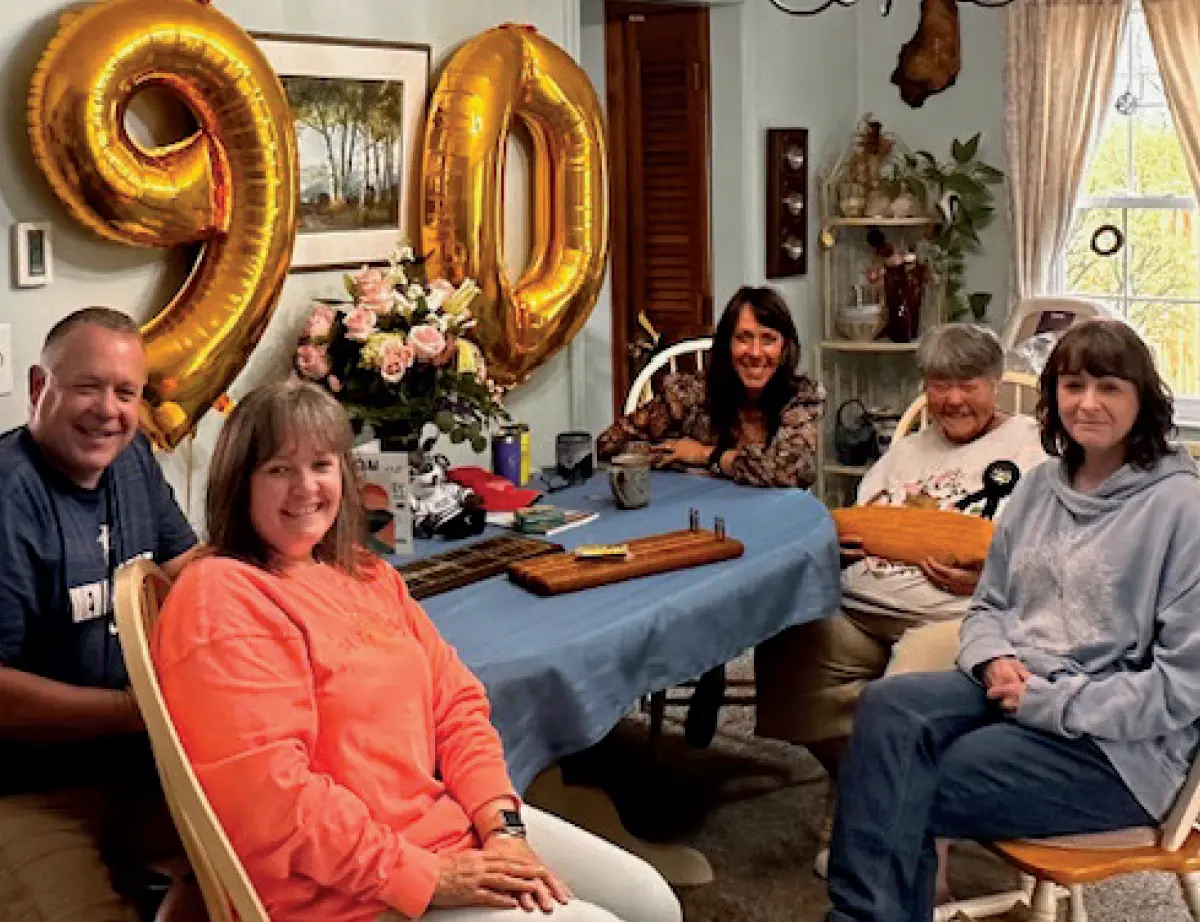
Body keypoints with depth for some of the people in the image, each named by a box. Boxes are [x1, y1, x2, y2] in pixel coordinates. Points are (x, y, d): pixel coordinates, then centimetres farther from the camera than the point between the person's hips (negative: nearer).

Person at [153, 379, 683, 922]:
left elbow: (455, 701, 9)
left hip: (452, 816, 8)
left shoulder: (365, 575, 11)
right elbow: (268, 795, -24)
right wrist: (422, 876, -20)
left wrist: (502, 825, -6)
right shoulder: (221, 599, -16)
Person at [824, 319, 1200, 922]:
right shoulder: (1043, 485, 10)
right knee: (888, 704, -24)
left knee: (901, 798, -21)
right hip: (1018, 692, 6)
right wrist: (996, 661, -6)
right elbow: (989, 605, 17)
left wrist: (1049, 701, -16)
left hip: (1120, 741, -6)